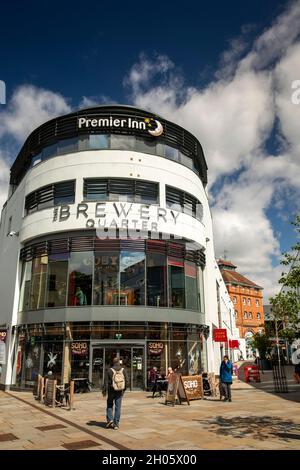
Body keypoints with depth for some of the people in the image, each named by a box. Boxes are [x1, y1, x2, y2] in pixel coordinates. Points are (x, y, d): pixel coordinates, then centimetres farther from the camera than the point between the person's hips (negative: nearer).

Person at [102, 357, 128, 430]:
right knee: (118, 407, 8)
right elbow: (127, 381, -2)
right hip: (120, 391, 1)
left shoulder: (109, 370, -9)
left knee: (109, 405, 18)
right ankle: (116, 424, 8)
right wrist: (124, 389, 12)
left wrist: (104, 391, 1)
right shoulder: (123, 370, -4)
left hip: (111, 391, -1)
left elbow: (106, 382, -10)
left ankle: (110, 419, 5)